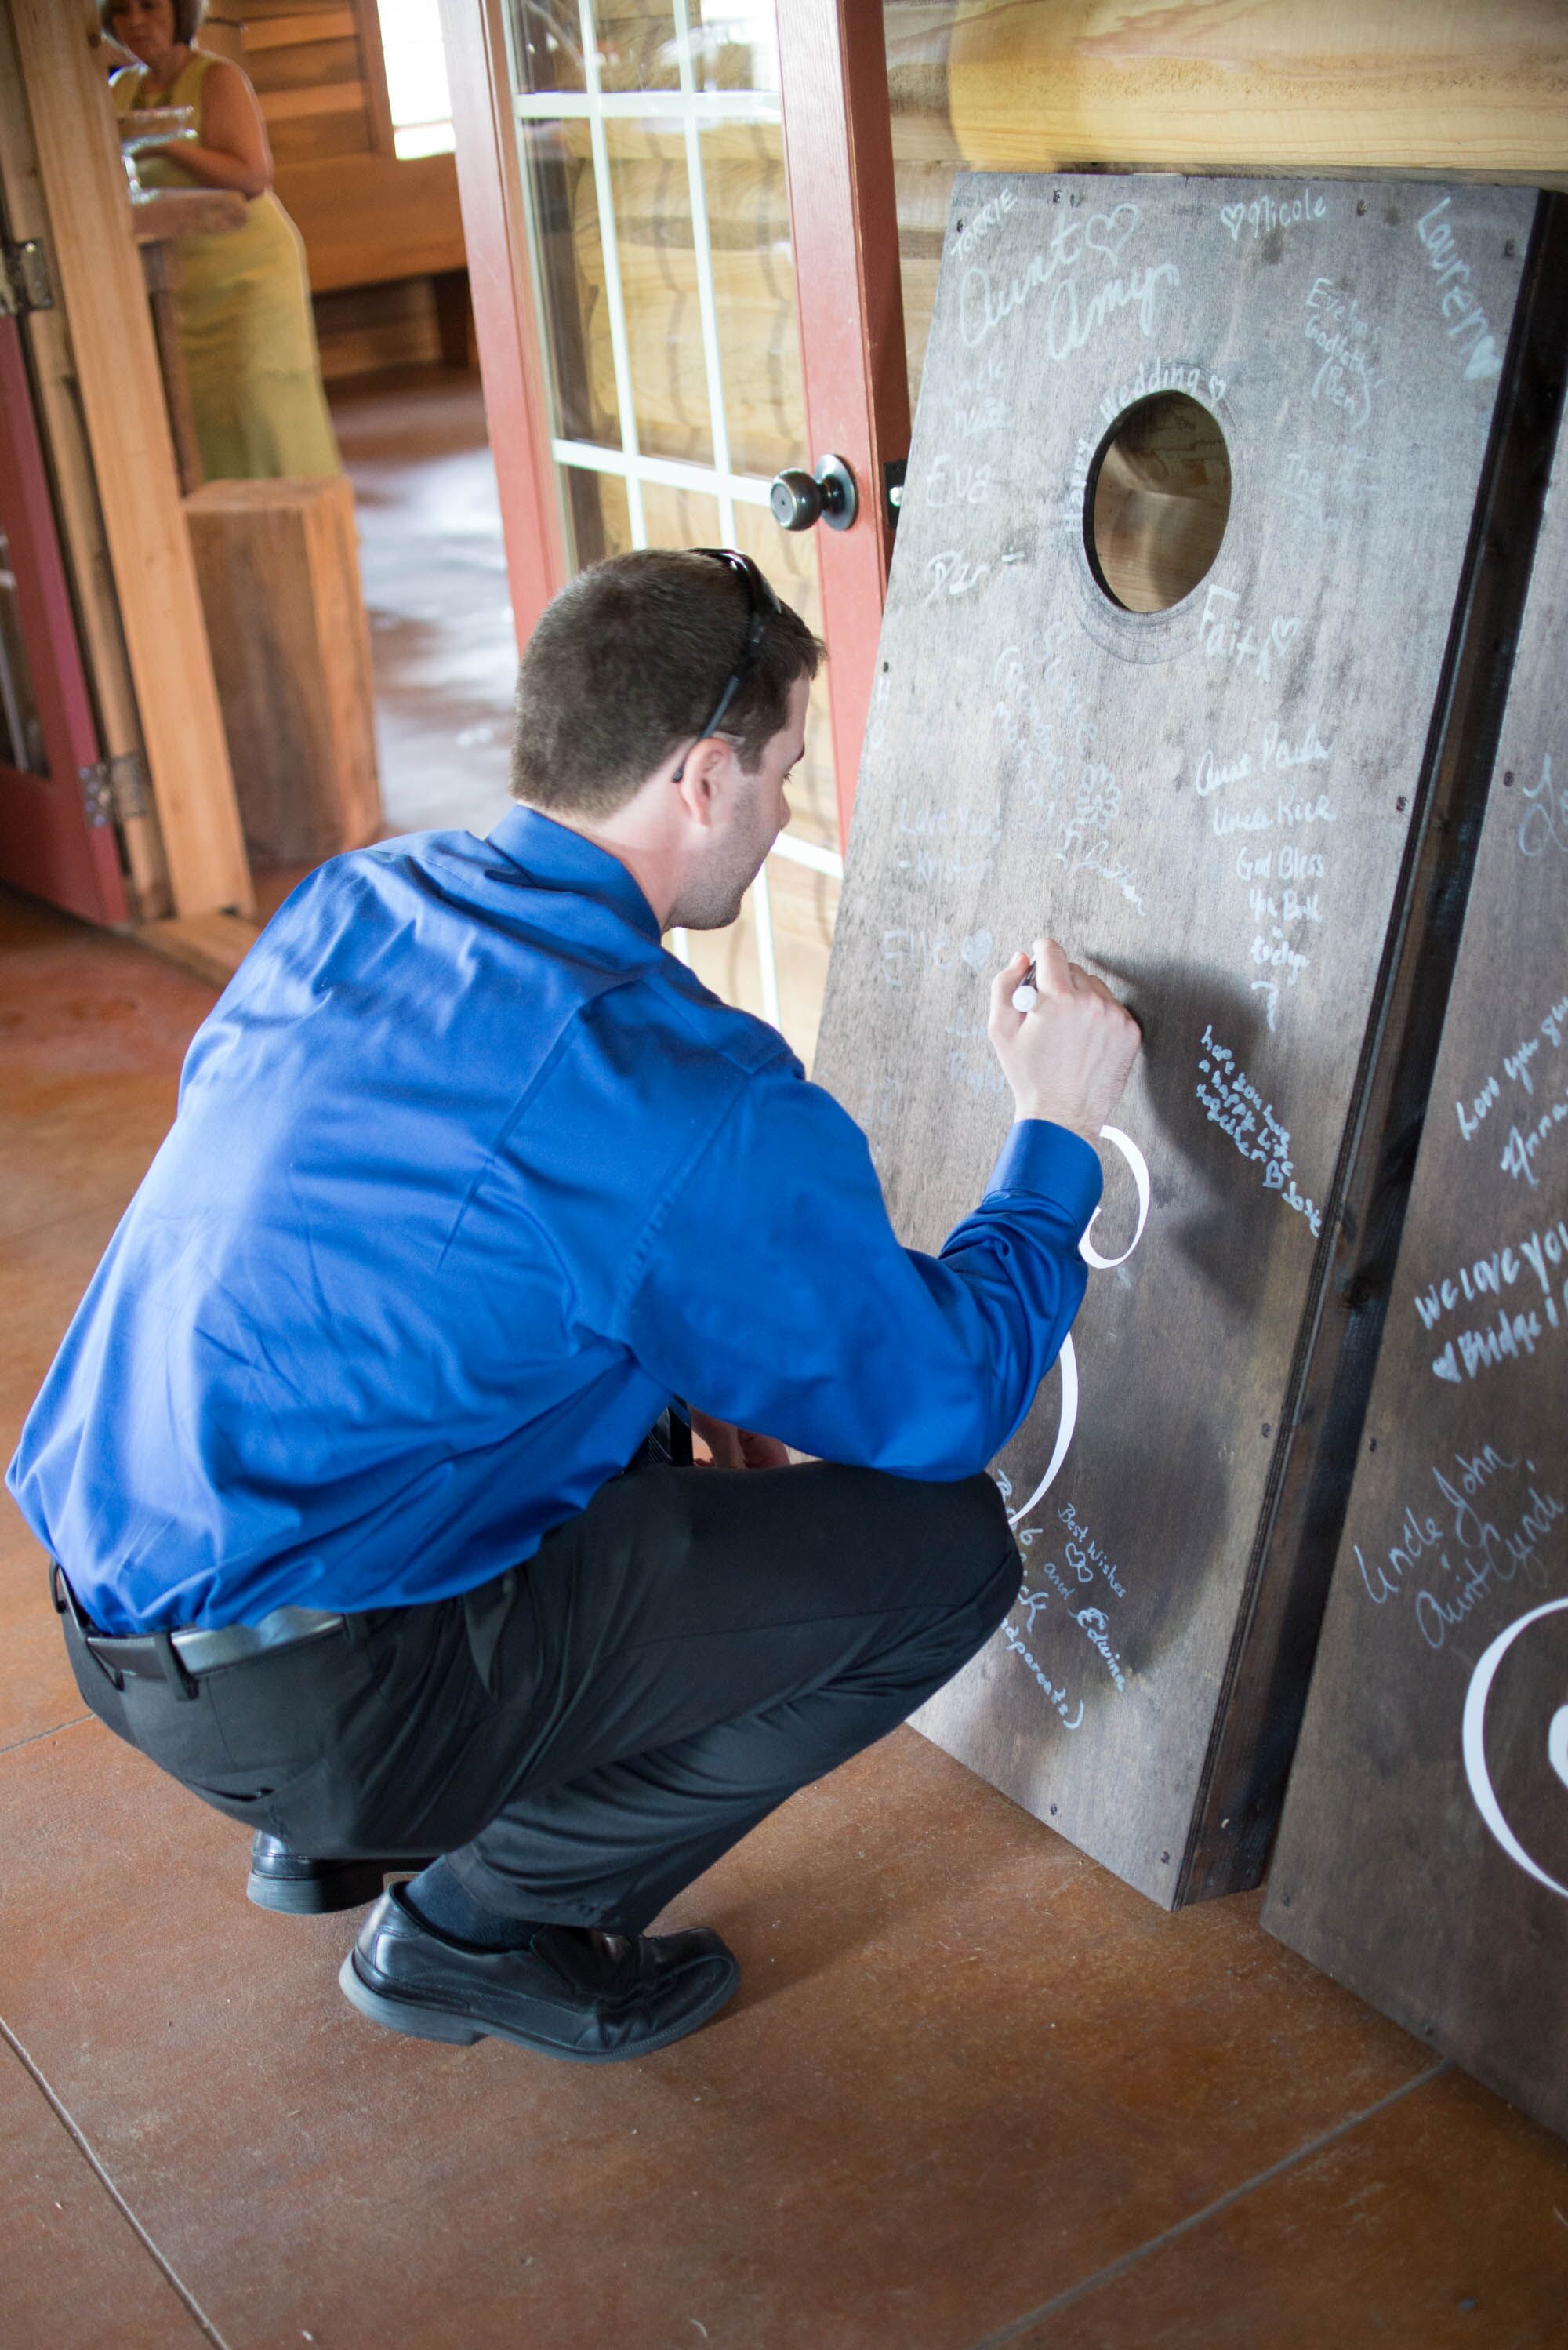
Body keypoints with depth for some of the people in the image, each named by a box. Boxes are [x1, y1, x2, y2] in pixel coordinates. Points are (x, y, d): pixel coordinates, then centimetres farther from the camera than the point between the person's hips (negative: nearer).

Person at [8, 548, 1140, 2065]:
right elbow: (944, 1403, -7)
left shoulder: (341, 907, 3)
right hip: (311, 1699, -8)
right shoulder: (699, 1100, -20)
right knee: (943, 1548, -1)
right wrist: (1057, 1129, 7)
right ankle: (484, 1924, 7)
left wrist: (686, 1372, 17)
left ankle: (333, 1832, 26)